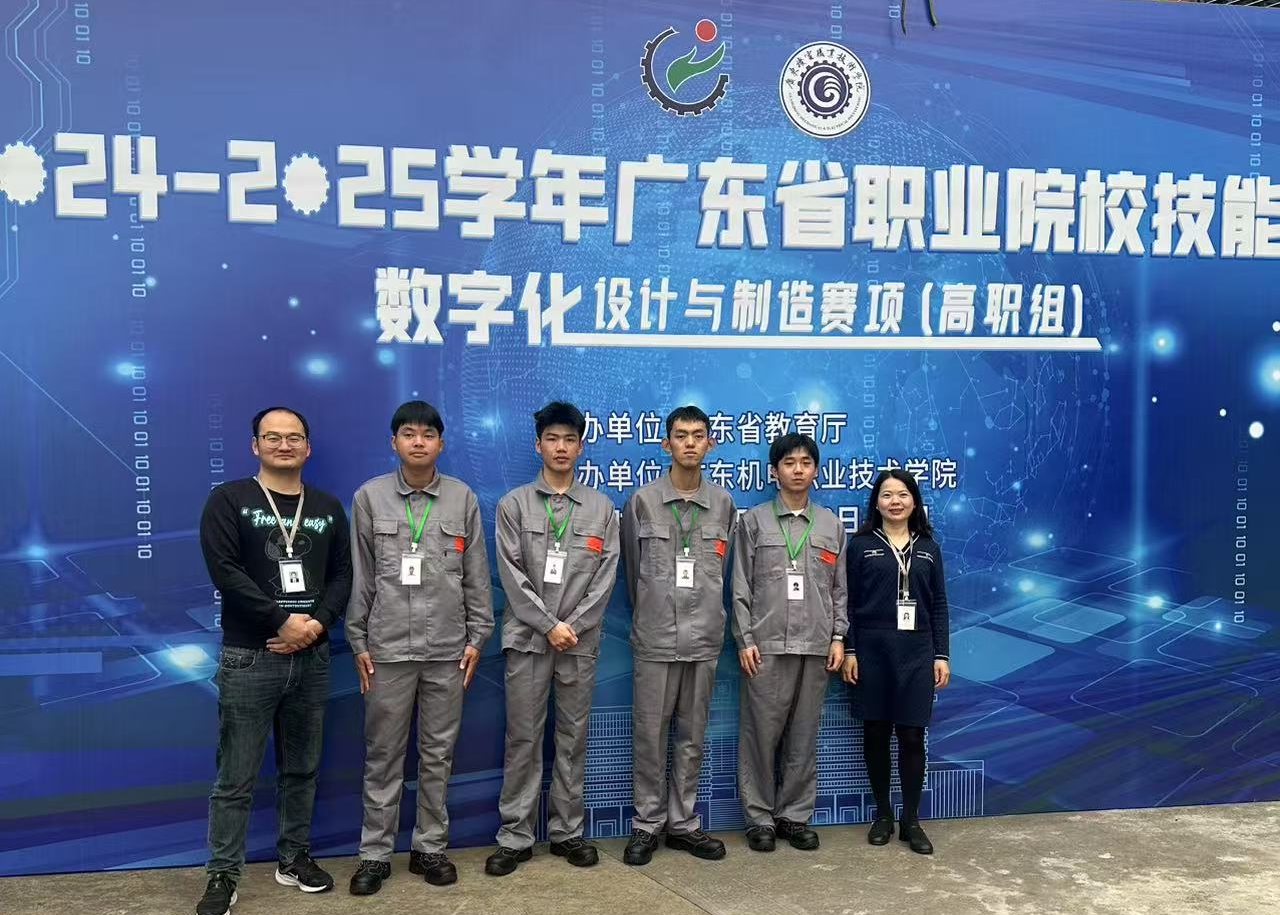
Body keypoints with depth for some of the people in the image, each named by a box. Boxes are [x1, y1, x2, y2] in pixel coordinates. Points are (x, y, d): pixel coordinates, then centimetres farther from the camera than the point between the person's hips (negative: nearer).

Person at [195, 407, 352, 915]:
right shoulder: (228, 500, -2)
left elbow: (343, 574, 7)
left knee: (301, 769, 13)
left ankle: (294, 857, 28)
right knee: (236, 778, 2)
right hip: (249, 659, -4)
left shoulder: (328, 508, 10)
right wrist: (282, 622, -16)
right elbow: (225, 571, -12)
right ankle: (223, 874, 14)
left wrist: (317, 623, -11)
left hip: (311, 658, 4)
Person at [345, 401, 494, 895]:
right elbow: (358, 576, 3)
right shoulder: (369, 497, 1)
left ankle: (429, 848, 22)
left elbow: (477, 574, 5)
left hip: (447, 648, 1)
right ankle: (375, 853, 18)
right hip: (387, 647, -1)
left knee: (438, 753, 9)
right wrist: (358, 642, 1)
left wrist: (477, 636, 2)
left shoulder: (463, 498, 3)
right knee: (383, 754, 6)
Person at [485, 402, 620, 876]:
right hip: (527, 638, -1)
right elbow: (512, 575, -4)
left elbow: (606, 575, 1)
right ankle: (515, 836, 11)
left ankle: (568, 832, 18)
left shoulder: (601, 508, 7)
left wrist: (574, 626, -9)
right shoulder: (514, 504, 3)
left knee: (573, 738, 8)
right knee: (523, 739, 3)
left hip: (580, 640, 1)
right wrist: (549, 625, -11)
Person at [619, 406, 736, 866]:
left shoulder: (723, 504, 6)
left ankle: (683, 823, 22)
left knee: (692, 737, 10)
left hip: (704, 638, 2)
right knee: (649, 735, 4)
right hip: (655, 638, -2)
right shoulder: (642, 501, -1)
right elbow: (632, 569, 8)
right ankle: (647, 824, 16)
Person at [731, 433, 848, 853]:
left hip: (815, 646, 2)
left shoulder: (831, 525, 11)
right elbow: (741, 587, 1)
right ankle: (760, 817, 13)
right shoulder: (754, 521, 4)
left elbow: (839, 588, 12)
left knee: (804, 735, 8)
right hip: (766, 645, -2)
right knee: (761, 733, 1)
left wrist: (838, 637, 3)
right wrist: (745, 640, -6)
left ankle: (795, 815, 19)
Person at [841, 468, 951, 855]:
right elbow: (849, 602, 1)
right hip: (872, 649, -1)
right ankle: (882, 814, 20)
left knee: (912, 735, 2)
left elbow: (939, 605, 9)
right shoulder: (861, 544, 2)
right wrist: (849, 651, -6)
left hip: (916, 651, 1)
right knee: (876, 733, 6)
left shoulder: (928, 548, 9)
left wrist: (941, 655, 3)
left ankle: (912, 820, 12)